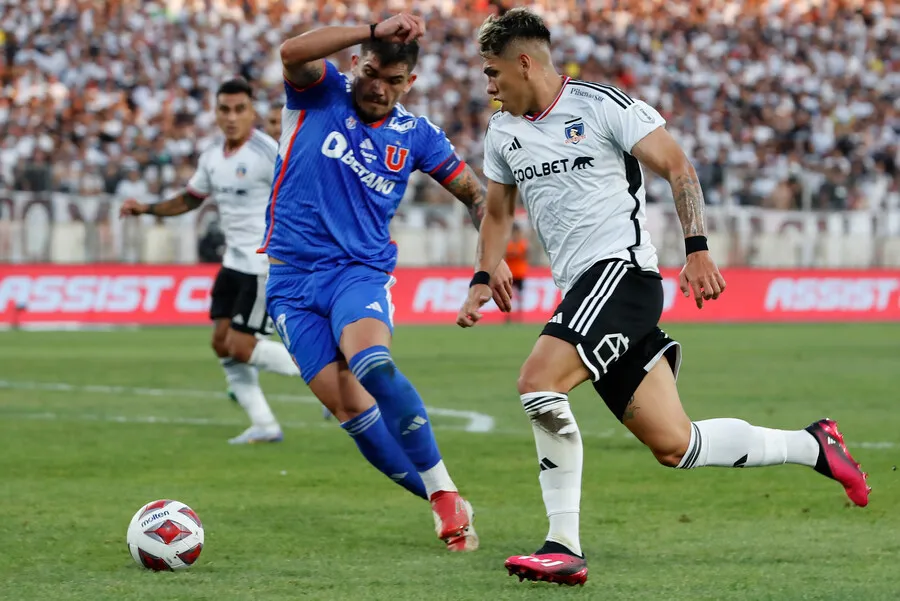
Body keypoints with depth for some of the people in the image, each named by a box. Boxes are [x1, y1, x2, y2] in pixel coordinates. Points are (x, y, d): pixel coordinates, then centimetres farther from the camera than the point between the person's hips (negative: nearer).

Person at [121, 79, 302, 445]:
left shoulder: (267, 152, -16)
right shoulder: (212, 158, 8)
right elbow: (190, 199, 24)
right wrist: (146, 209, 13)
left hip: (267, 266, -8)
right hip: (234, 262, 8)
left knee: (241, 348, -11)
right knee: (222, 344, 4)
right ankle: (264, 426, 11)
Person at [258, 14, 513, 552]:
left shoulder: (416, 135, 7)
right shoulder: (321, 94, 2)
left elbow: (476, 193, 15)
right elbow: (292, 53, -20)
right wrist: (374, 32, -26)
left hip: (361, 272, -1)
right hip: (292, 279, 1)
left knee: (372, 364, -32)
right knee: (350, 407, -11)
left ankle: (445, 492, -25)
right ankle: (448, 508, -1)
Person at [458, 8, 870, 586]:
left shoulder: (602, 105, -6)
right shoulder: (503, 131, 16)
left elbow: (677, 165, -7)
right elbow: (498, 213, 29)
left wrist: (697, 248, -16)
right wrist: (482, 280, 15)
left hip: (622, 268, -8)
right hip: (584, 292, 8)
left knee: (539, 382, -25)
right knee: (673, 444, 3)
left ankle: (564, 547, -22)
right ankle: (812, 445, 21)